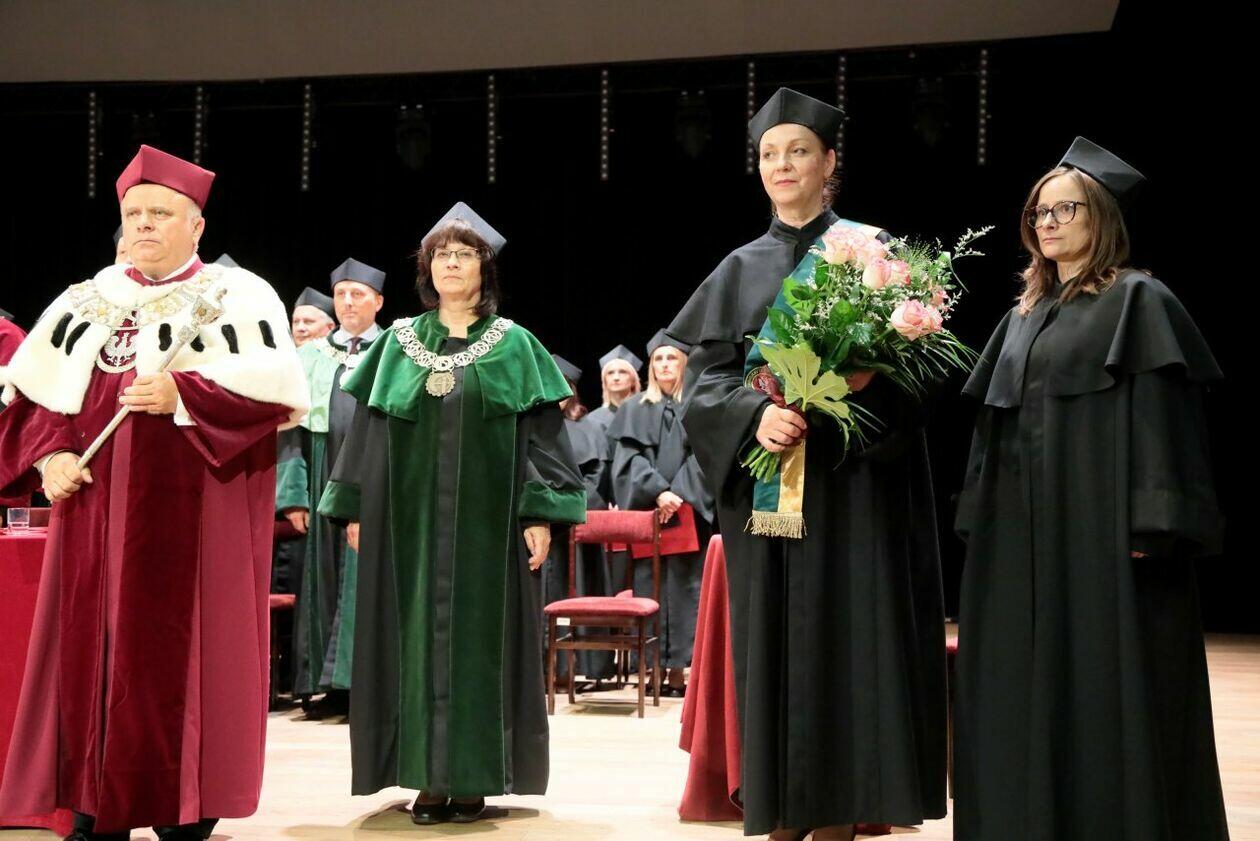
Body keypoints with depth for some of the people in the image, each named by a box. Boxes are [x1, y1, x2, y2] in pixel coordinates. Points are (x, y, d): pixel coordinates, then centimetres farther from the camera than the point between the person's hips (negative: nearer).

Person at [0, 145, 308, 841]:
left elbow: (277, 389, -10)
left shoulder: (239, 298, 3)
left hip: (195, 516, -4)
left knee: (180, 656, -3)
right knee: (90, 650, 4)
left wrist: (183, 396, -19)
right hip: (96, 514, 4)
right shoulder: (85, 304, 16)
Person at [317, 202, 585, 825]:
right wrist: (355, 508, 3)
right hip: (411, 518, 2)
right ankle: (429, 775, 9)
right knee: (415, 636, 2)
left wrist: (539, 513, -9)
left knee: (478, 636, 0)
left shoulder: (513, 346, 6)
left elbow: (539, 433, 0)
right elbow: (368, 427, 10)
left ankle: (473, 775, 8)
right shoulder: (398, 342, 11)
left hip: (485, 521, -2)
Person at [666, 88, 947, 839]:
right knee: (775, 645, 3)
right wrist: (755, 415, -17)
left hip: (854, 481, -3)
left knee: (848, 641, -4)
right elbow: (705, 380, 3)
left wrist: (866, 379, -24)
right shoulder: (740, 270, 12)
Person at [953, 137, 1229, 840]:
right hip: (1023, 532, 7)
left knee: (1103, 690, -4)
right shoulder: (1027, 315, 18)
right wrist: (983, 516, 14)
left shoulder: (1137, 301, -3)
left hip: (1099, 529, -7)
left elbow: (1161, 416, -12)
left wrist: (1150, 526, -20)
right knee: (1024, 691, 8)